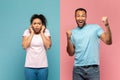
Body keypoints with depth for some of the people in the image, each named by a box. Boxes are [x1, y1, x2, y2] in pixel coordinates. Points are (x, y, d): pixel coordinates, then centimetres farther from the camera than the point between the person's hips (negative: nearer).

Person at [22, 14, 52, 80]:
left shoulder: (46, 32, 2)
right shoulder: (27, 32, 2)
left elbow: (48, 46, -11)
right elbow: (24, 46, -11)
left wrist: (42, 32, -7)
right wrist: (32, 33, -7)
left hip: (43, 66, 0)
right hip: (29, 66, 0)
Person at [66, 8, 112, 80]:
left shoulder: (95, 28, 3)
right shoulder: (73, 32, 10)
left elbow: (108, 41, -7)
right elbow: (71, 53, 8)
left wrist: (107, 25, -17)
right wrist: (68, 38, -4)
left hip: (93, 67, -2)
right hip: (78, 68, 3)